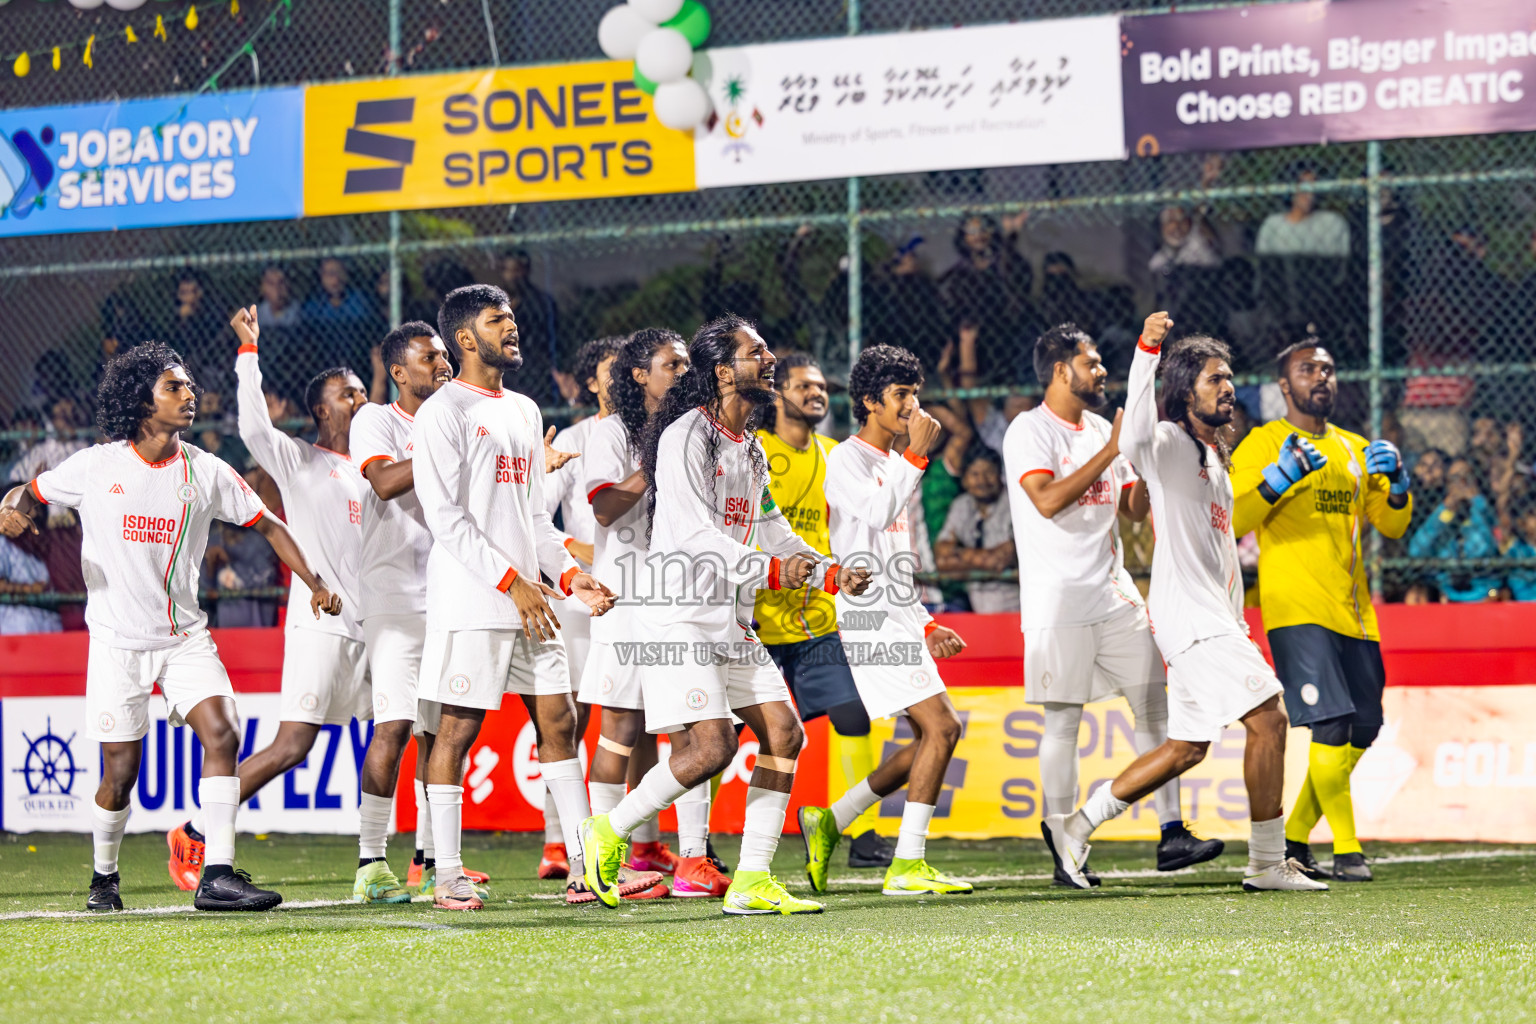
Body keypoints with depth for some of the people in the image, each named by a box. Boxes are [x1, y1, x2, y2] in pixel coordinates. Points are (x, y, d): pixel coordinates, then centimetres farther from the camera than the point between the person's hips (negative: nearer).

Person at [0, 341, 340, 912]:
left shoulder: (206, 473, 2)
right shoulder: (97, 466, -3)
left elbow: (267, 526, 9)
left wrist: (314, 583, -1)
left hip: (185, 637, 2)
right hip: (117, 640, -2)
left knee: (222, 734, -18)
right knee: (120, 773, -1)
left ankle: (216, 876, -18)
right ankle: (104, 876, 25)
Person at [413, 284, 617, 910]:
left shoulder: (524, 412, 19)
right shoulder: (442, 413, -6)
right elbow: (446, 517, -13)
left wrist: (571, 575, 7)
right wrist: (512, 581, -18)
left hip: (528, 600, 8)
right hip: (470, 600, -8)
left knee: (558, 720, 4)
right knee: (460, 727, -5)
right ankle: (448, 877, -1)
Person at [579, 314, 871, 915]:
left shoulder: (751, 448, 15)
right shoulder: (687, 437, -14)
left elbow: (769, 530, 23)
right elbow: (694, 534, -23)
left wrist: (829, 572, 10)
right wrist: (770, 570, -32)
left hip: (730, 619, 9)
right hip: (677, 615, -9)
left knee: (784, 734, 1)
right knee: (712, 747, -18)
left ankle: (751, 882, 5)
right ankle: (609, 832, 2)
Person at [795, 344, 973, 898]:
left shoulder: (892, 464, 21)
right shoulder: (846, 460, -6)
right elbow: (879, 512, -26)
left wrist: (925, 625, 22)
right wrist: (918, 454, -21)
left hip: (896, 620, 10)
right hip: (866, 620, -10)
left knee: (937, 733, 7)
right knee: (940, 727, -15)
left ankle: (829, 821, 14)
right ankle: (907, 865, -13)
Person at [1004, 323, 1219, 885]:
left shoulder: (1102, 430, 16)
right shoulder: (1030, 431, -6)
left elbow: (1135, 510, 20)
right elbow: (1048, 500, -21)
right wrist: (1112, 449, -17)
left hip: (1114, 595, 7)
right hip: (1058, 602, -7)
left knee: (1154, 706, 1)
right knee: (1063, 722, -4)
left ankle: (1171, 834, 3)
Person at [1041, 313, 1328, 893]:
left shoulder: (1215, 457, 22)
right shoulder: (1167, 444, -7)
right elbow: (1136, 433, -33)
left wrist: (1237, 623, 25)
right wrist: (1147, 350, -46)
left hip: (1211, 621, 10)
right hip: (1187, 616, -10)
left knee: (1186, 748, 10)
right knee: (1268, 720, -13)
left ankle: (1074, 827, 16)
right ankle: (1268, 863, -7)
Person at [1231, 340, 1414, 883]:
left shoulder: (1355, 449, 19)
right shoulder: (1263, 444, 1)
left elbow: (1392, 524, 17)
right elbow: (1233, 521, -10)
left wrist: (1396, 480, -3)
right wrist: (1280, 476, -23)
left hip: (1353, 611, 7)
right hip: (1297, 608, -7)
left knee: (1361, 731, 5)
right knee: (1331, 726, -17)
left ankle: (1294, 839, 19)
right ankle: (1346, 850, -13)